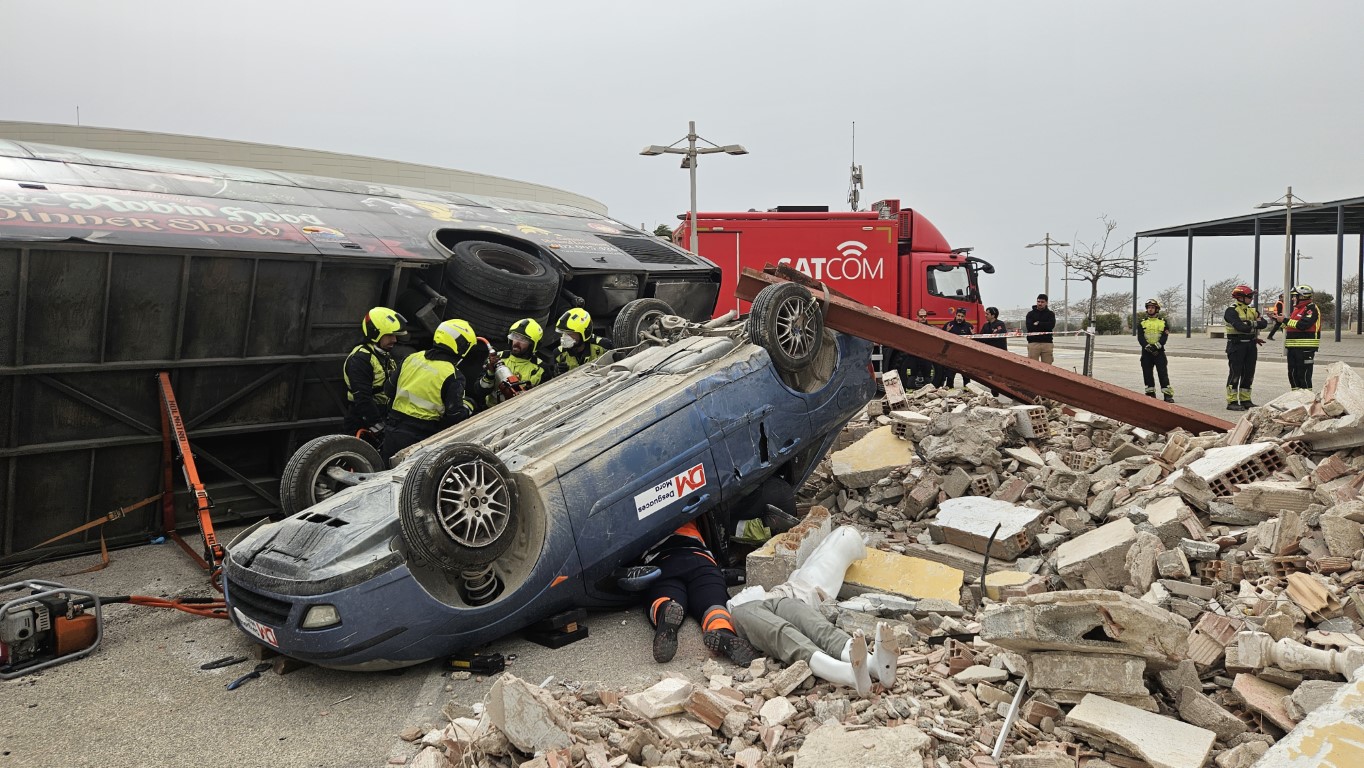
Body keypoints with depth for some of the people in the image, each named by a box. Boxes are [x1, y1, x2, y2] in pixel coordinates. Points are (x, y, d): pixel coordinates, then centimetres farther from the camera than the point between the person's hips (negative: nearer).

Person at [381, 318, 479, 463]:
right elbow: (455, 416, -17)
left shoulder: (412, 358, 5)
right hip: (420, 437, -6)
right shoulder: (453, 376, -16)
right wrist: (468, 406, 3)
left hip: (393, 430, 6)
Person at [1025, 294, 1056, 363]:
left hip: (1047, 343, 1)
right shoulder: (1030, 314, 12)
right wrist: (1044, 326, -5)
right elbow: (1029, 326, -6)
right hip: (1033, 343, -1)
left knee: (1047, 365, -2)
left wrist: (1038, 324, -4)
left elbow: (1051, 325, -5)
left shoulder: (1050, 314, 14)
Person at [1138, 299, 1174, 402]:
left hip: (1159, 351, -2)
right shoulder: (1142, 322, 10)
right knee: (1147, 373, 4)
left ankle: (1168, 394, -7)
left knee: (1163, 372, -6)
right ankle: (1150, 393, 14)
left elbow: (1165, 336, -3)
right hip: (1146, 351, 2)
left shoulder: (1163, 321, 7)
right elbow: (1140, 337, -1)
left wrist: (1156, 346, -18)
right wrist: (1147, 346, -17)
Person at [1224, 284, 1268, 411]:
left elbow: (1264, 323, -2)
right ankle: (1232, 402, -2)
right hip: (1236, 345, -7)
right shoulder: (1231, 311, -8)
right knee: (1235, 373, -5)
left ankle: (1245, 400, 18)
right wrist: (1255, 325, -7)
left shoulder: (1253, 311, 14)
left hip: (1251, 345, 7)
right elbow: (1239, 326, -23)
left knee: (1249, 374, 10)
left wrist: (1250, 323, -16)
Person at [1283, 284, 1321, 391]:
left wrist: (1285, 320, -18)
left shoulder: (1312, 309, -10)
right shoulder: (1296, 309, 20)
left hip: (1306, 347, -9)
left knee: (1304, 374, -8)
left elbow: (1303, 325, -23)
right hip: (1293, 346, 9)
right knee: (1292, 373, 12)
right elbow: (1291, 325, 23)